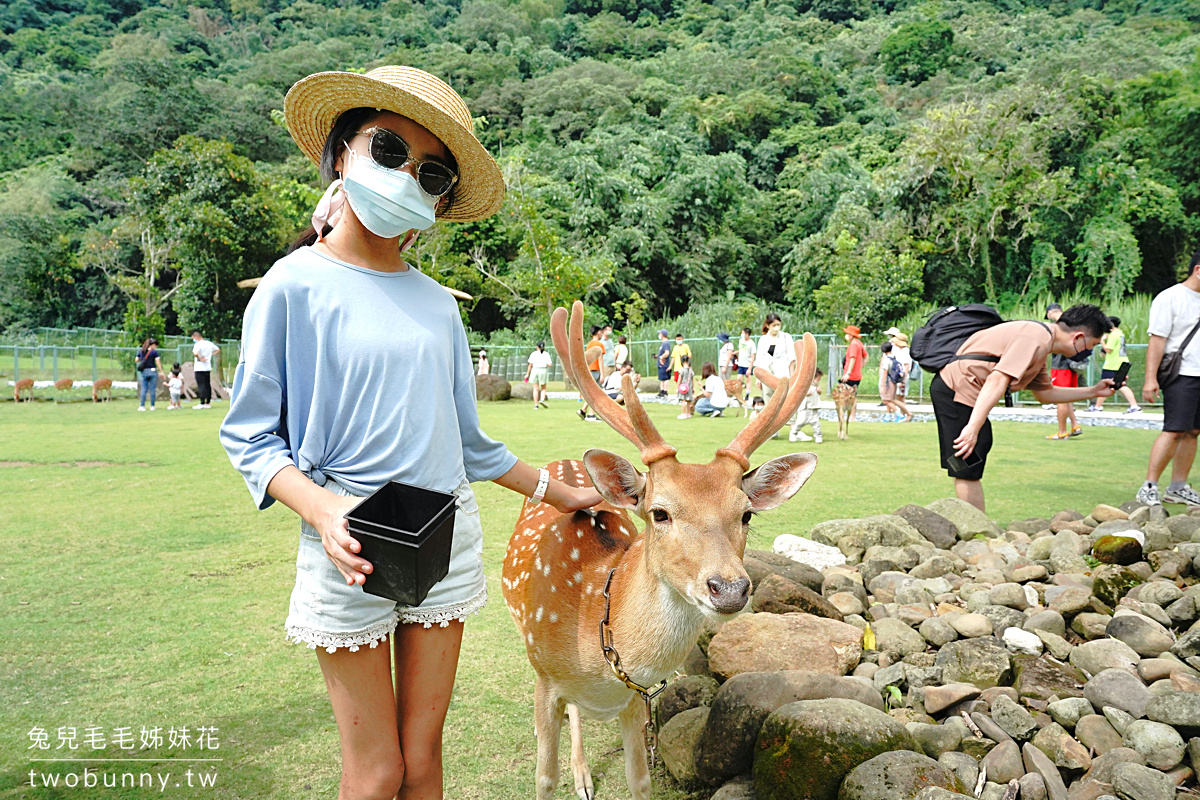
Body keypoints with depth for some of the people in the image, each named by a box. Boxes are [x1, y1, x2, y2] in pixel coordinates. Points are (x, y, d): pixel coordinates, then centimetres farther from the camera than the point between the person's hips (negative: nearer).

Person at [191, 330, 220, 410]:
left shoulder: (198, 344, -14)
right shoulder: (209, 343, 9)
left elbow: (195, 354, -31)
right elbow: (218, 350, 22)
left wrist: (199, 359, -14)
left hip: (199, 368, -7)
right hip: (208, 368, 7)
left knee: (201, 386, -5)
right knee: (208, 385, 10)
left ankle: (202, 403, -7)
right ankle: (208, 403, 13)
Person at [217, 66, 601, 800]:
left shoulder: (437, 304, 6)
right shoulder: (295, 285, -7)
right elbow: (251, 434, -5)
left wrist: (557, 492, 18)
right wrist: (321, 509, -22)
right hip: (351, 548, -4)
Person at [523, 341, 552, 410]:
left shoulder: (533, 354, 2)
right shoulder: (546, 354, 1)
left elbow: (530, 365, -1)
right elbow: (550, 365, -6)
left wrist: (527, 374, 3)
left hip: (535, 370, 1)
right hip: (543, 371, -1)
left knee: (536, 389, 5)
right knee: (543, 388, 12)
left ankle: (536, 405, 4)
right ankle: (542, 400, -13)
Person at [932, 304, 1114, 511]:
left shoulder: (1042, 341, 18)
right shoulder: (1036, 338, -16)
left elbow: (1045, 393, 28)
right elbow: (997, 380, -26)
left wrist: (1094, 391, 28)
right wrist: (973, 428, -30)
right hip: (958, 388, -11)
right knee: (967, 470, -6)